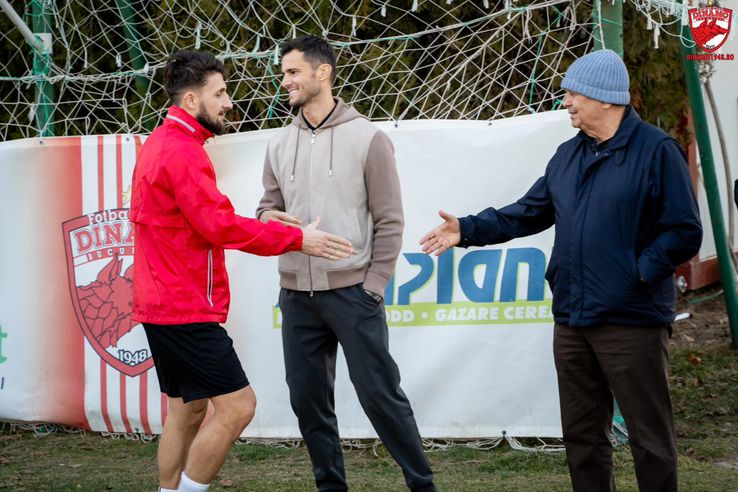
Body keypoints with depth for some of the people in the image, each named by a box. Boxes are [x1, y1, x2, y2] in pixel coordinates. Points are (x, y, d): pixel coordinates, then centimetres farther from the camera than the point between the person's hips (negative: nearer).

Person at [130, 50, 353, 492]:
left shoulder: (161, 145, 16)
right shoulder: (182, 152, -17)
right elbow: (220, 224, -22)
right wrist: (297, 239, -18)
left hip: (164, 306, 11)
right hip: (187, 310, -11)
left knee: (186, 410, 13)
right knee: (238, 405, -10)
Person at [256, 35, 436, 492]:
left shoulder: (367, 138, -4)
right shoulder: (281, 145, 10)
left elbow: (389, 222, -4)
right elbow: (267, 207, 17)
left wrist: (373, 286, -9)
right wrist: (271, 218, -8)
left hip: (351, 291, -5)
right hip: (297, 294, 5)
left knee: (379, 393, -4)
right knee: (308, 398, 8)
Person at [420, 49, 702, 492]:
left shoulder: (657, 151, -10)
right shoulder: (569, 155, 14)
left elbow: (684, 234, -11)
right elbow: (529, 213, 17)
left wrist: (640, 272, -17)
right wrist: (468, 231, 8)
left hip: (632, 320, -7)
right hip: (572, 319, 8)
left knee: (650, 437, -2)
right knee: (582, 433, 15)